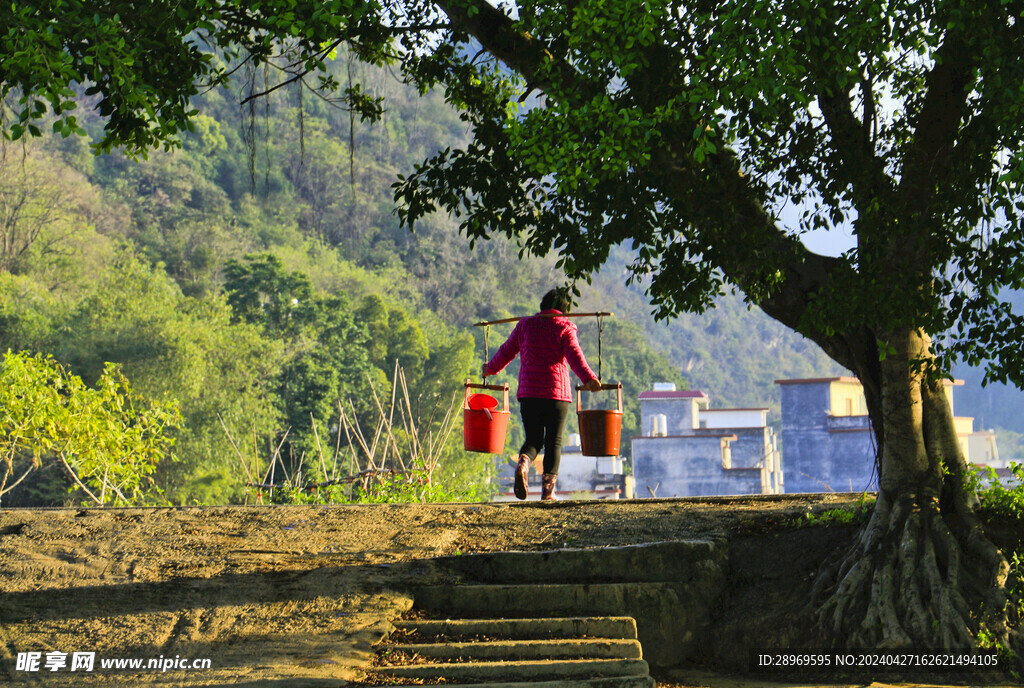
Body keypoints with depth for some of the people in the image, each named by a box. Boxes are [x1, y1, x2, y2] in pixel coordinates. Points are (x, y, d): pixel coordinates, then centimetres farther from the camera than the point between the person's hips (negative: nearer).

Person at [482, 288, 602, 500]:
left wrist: (490, 369, 32)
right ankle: (548, 489, 0)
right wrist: (589, 379, -26)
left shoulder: (525, 324, 10)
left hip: (528, 392, 3)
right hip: (556, 392, -3)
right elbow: (574, 355, -15)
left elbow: (506, 352, 16)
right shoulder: (564, 328, 0)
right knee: (554, 441, 5)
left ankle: (523, 464, -18)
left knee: (533, 439, 12)